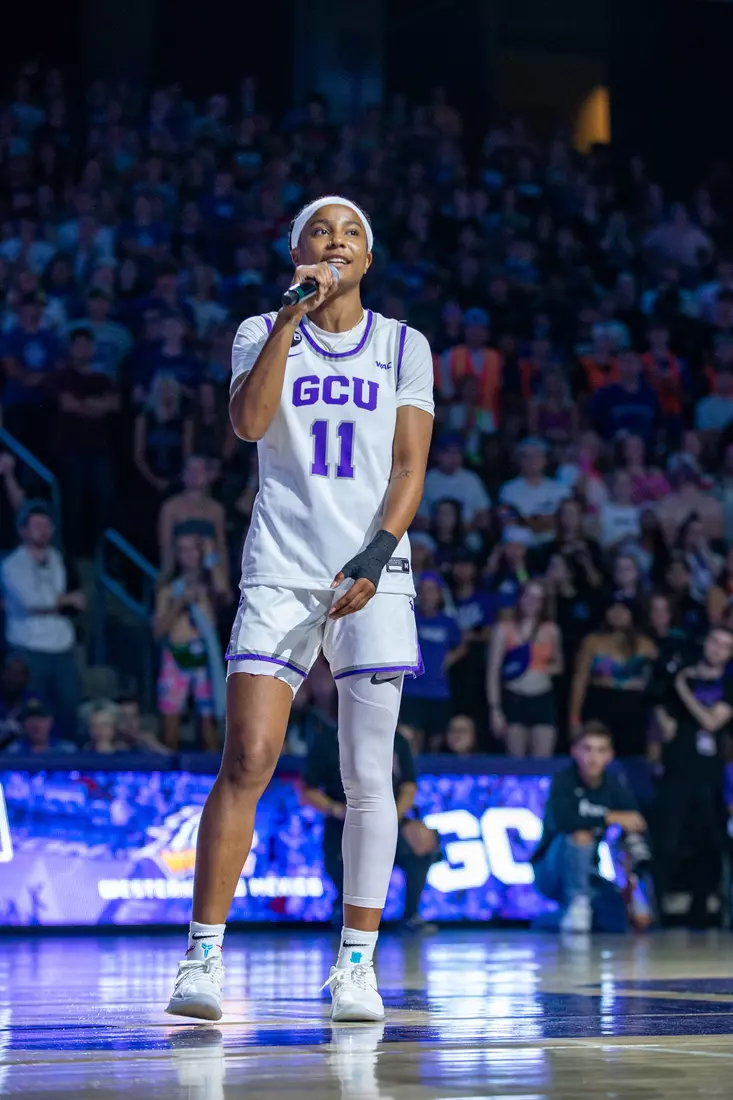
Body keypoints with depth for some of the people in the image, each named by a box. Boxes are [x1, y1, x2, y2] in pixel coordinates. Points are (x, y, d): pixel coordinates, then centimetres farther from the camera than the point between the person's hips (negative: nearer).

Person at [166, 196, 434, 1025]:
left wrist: (373, 558, -12)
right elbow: (249, 422, -11)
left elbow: (409, 468, 3)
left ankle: (357, 966, 6)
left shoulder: (403, 345, 10)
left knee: (367, 776, -2)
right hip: (279, 574, -1)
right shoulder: (262, 332, 9)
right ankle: (203, 956, -5)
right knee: (246, 762, -11)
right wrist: (294, 312, -14)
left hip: (373, 579, 1)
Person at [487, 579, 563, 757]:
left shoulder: (551, 630, 9)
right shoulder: (504, 629, 2)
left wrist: (545, 669, -1)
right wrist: (495, 709, -8)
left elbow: (558, 666, 23)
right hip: (514, 700, -2)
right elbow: (493, 671, -1)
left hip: (543, 700, 2)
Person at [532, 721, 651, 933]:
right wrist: (613, 818, -29)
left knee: (619, 922, -16)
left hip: (588, 873, 5)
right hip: (553, 873, -5)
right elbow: (562, 820, -36)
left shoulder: (617, 787, -5)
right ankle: (576, 904, -21)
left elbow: (637, 841, -8)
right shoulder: (563, 780, -15)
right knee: (577, 838, -34)